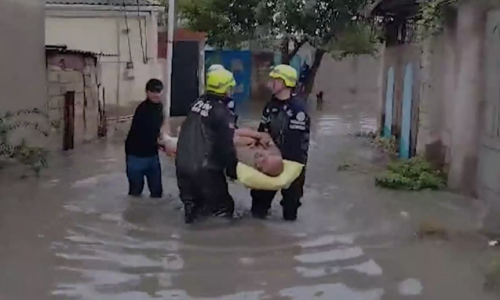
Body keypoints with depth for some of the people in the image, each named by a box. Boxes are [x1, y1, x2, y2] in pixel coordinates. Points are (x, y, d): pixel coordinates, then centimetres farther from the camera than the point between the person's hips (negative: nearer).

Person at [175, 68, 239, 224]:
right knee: (223, 207, 7)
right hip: (205, 169, -8)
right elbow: (226, 146, -15)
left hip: (183, 164, 8)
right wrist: (233, 169, -3)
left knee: (193, 205, 23)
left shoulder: (198, 102, 9)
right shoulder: (221, 112, -14)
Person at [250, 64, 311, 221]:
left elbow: (295, 140, -24)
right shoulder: (271, 105, 5)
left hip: (292, 158, -6)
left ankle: (290, 216, 26)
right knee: (262, 186, 13)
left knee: (292, 191, 9)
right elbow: (262, 131, 12)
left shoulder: (298, 107, -21)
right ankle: (258, 212, 30)